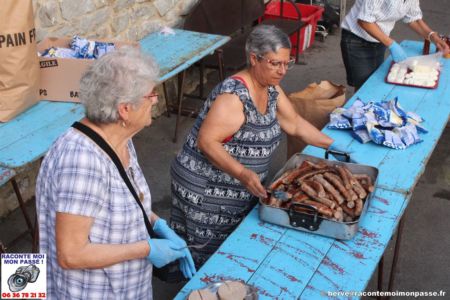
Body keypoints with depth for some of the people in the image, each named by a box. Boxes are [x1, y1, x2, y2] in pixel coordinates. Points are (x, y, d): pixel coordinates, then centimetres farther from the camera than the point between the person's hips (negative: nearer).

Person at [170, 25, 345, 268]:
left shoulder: (271, 88, 2)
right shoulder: (234, 95, -25)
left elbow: (295, 124, 12)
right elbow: (206, 142, -29)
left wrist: (333, 145, 7)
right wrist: (242, 173, -38)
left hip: (242, 192, 8)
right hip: (207, 191, -8)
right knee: (212, 256, 5)